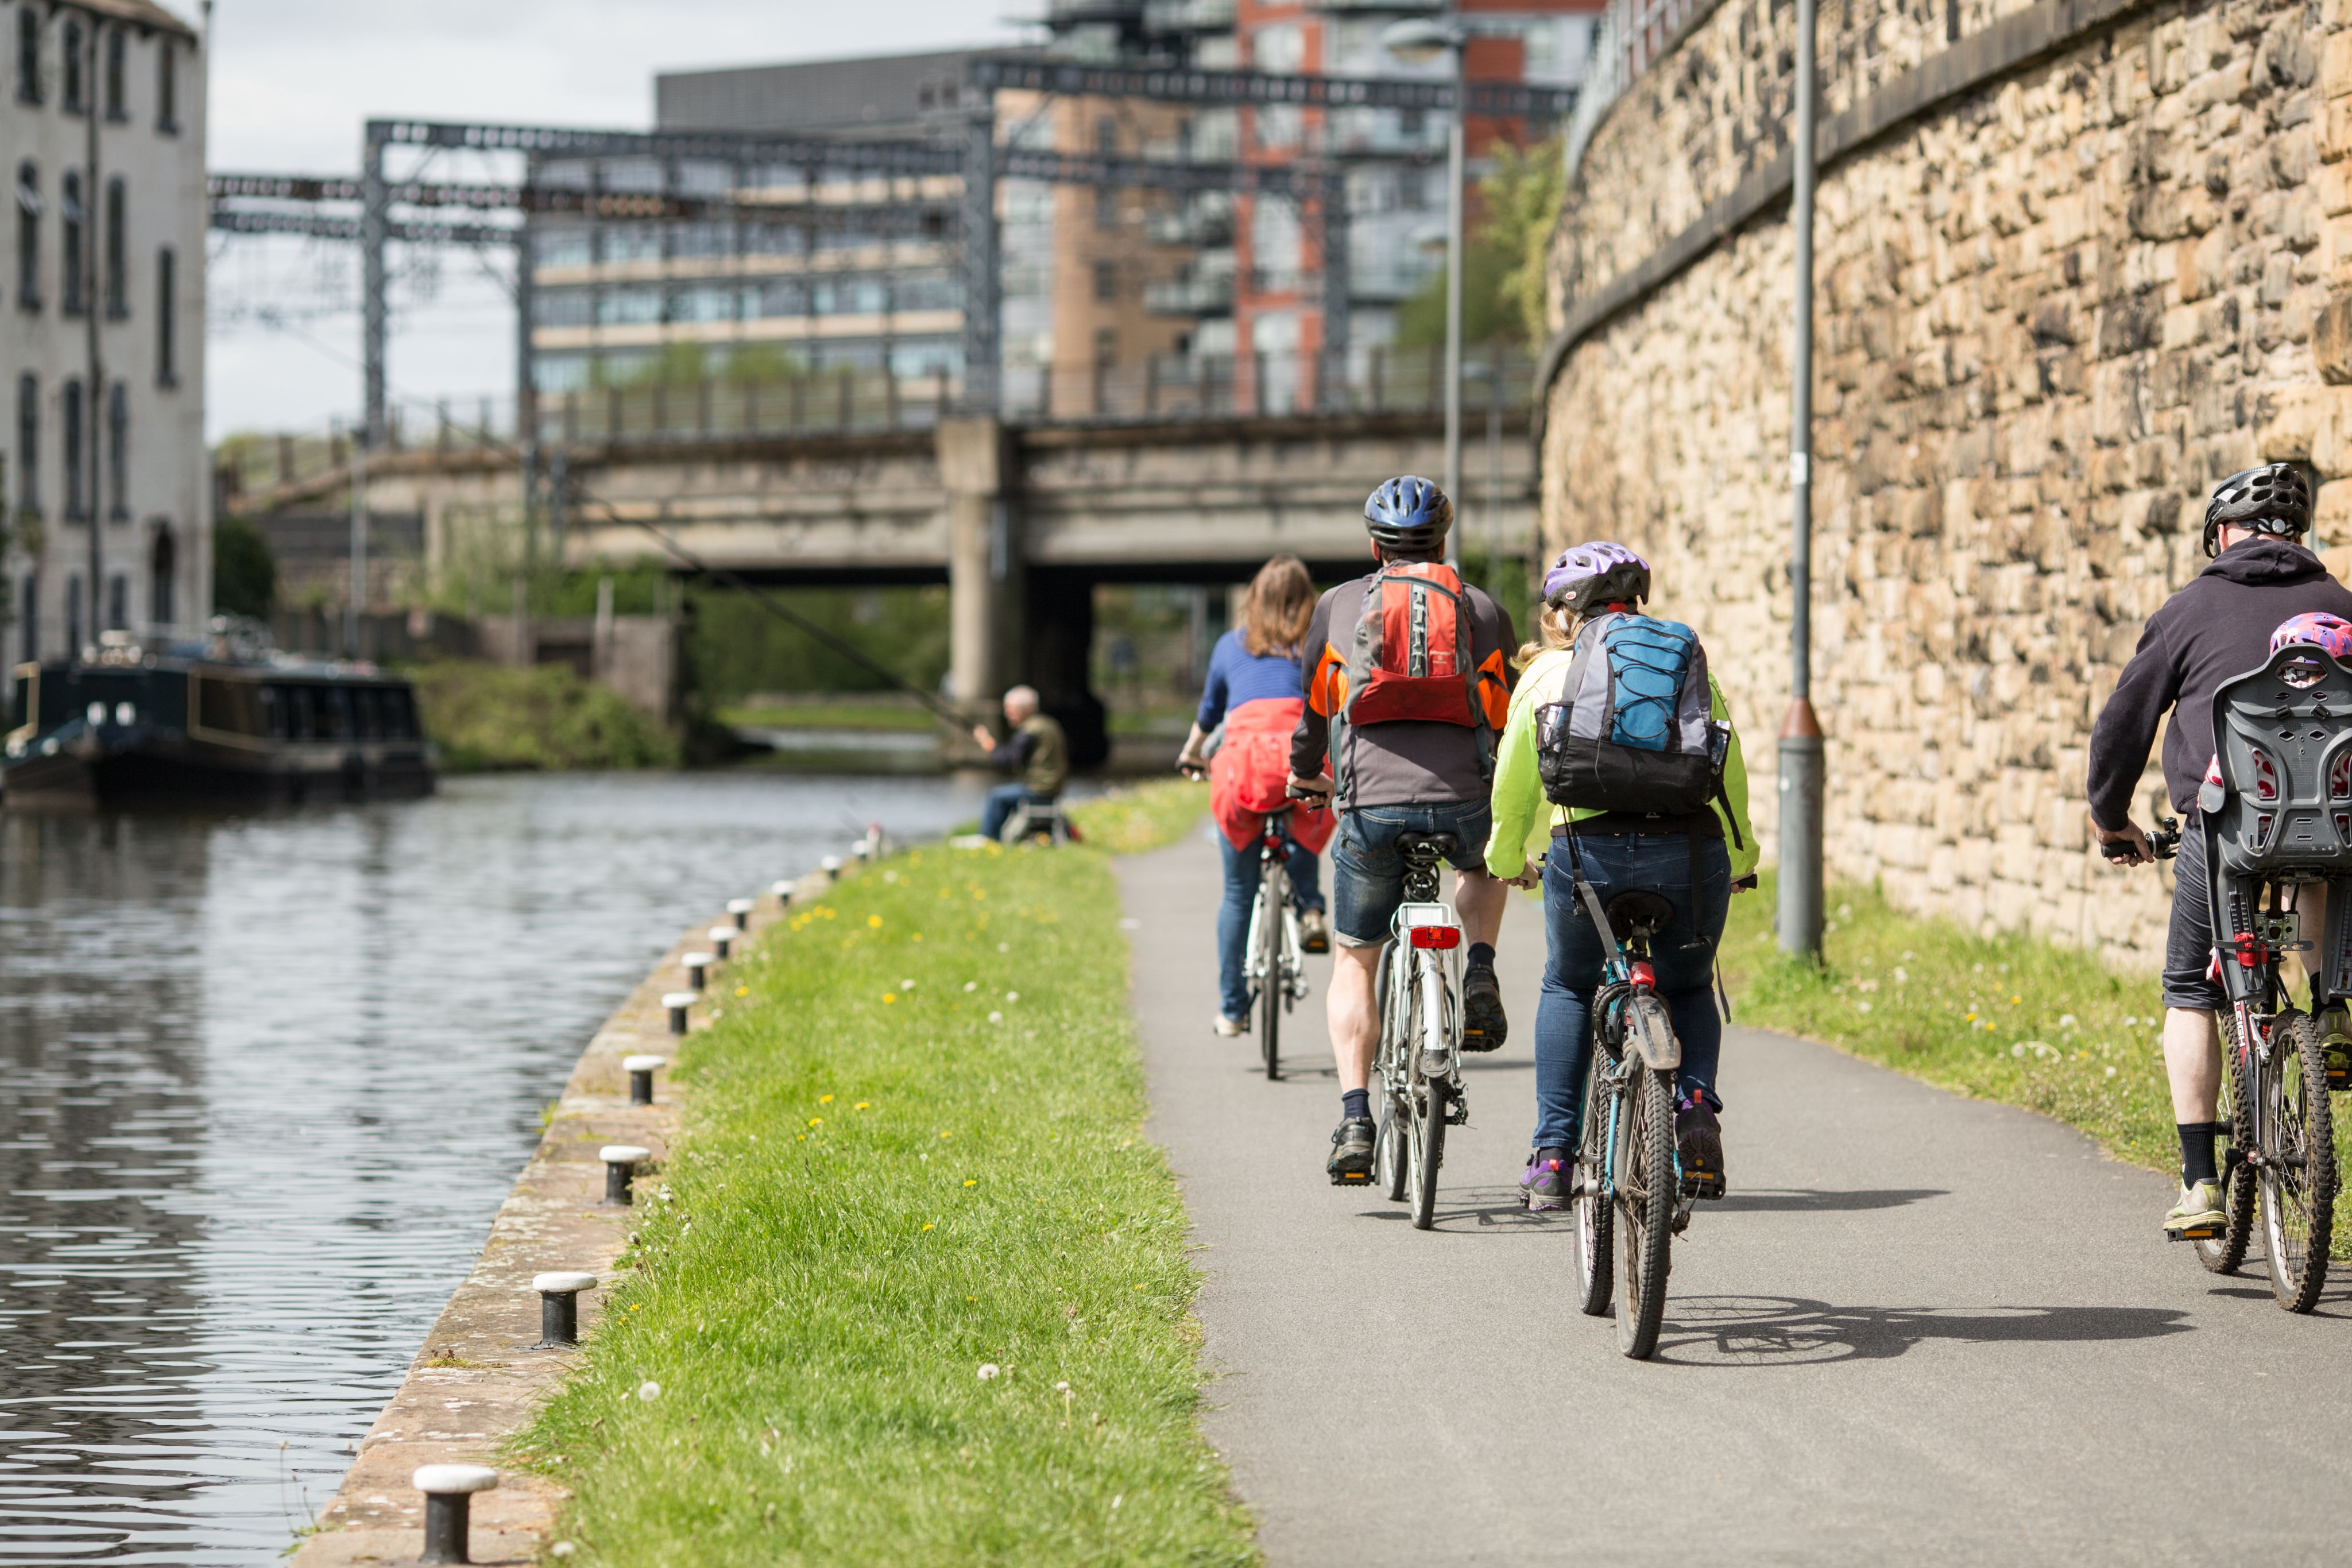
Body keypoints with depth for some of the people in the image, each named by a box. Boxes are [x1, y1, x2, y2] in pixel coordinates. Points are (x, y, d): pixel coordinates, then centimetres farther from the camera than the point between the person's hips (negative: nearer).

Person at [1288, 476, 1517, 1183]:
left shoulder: (1339, 606, 15)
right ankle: (1479, 974, 11)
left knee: (1354, 964, 14)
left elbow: (1313, 709, 25)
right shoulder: (1483, 611, 15)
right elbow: (1512, 720, 24)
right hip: (1464, 801, 1)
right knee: (1484, 862, 38)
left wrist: (1305, 775, 44)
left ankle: (1355, 1120, -2)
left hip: (1372, 805, 0)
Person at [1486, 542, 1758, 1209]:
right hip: (1690, 854, 1)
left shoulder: (1547, 674, 16)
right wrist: (1740, 859, 42)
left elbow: (1514, 788, 22)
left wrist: (1508, 861, 41)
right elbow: (1730, 774, 25)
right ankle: (1695, 1101, -3)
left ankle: (1553, 1157, 14)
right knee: (1688, 988, 26)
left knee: (1568, 989, 23)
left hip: (1589, 849, -1)